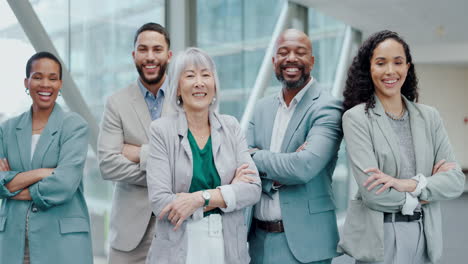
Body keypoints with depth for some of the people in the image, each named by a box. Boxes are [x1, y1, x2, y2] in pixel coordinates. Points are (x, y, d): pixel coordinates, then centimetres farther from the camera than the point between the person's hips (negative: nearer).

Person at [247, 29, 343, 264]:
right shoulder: (262, 108, 7)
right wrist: (279, 171, -18)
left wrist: (256, 155, -10)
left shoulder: (327, 108, -11)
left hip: (303, 241, -5)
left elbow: (304, 167, -24)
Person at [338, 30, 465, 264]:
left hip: (424, 236, 4)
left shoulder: (429, 117, 4)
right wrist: (427, 183, -6)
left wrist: (409, 184, -17)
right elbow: (372, 193, -17)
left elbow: (456, 180, -2)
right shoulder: (356, 117, -9)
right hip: (379, 238, -4)